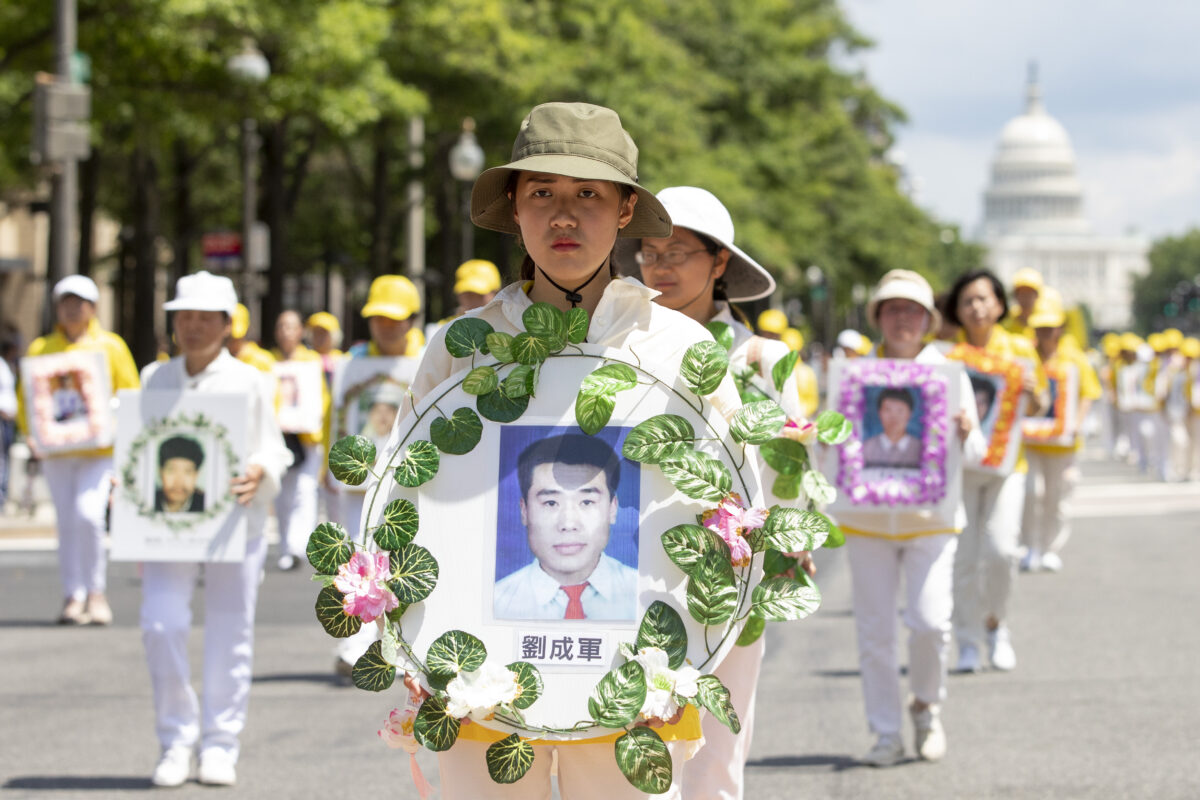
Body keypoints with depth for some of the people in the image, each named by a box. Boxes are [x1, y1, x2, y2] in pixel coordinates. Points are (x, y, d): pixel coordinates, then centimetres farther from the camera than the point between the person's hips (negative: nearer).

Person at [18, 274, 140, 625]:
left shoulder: (110, 346, 6)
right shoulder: (40, 349, 10)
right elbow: (25, 398, 10)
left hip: (99, 451, -2)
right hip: (56, 451, 2)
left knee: (88, 515, -17)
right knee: (66, 522, 3)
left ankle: (96, 592, -3)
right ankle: (73, 597, 9)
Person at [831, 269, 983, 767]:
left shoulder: (949, 375, 6)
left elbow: (974, 456, 7)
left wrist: (966, 435, -16)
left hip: (930, 517, -1)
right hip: (867, 519, 1)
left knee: (930, 621, -13)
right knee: (874, 629, 0)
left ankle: (927, 705, 15)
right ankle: (886, 735, 10)